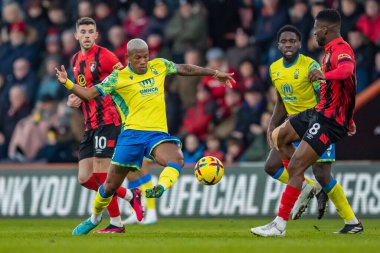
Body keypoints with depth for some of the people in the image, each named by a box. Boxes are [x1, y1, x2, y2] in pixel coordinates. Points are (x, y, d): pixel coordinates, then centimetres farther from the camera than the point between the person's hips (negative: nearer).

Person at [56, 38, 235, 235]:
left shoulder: (159, 66, 13)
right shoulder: (118, 78, 2)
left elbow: (185, 69, 29)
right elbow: (89, 94, -3)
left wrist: (215, 73, 35)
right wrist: (67, 83, -20)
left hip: (158, 134, 2)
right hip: (132, 134, -2)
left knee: (177, 159, -33)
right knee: (110, 185, 3)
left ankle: (161, 188, -56)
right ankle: (95, 218, 28)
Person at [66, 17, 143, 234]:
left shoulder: (103, 56, -9)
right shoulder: (76, 60, 16)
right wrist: (74, 100, 9)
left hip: (107, 121, -8)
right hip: (90, 125, 8)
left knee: (100, 174, -11)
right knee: (85, 179, 3)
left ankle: (116, 224, 4)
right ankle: (130, 196, 19)